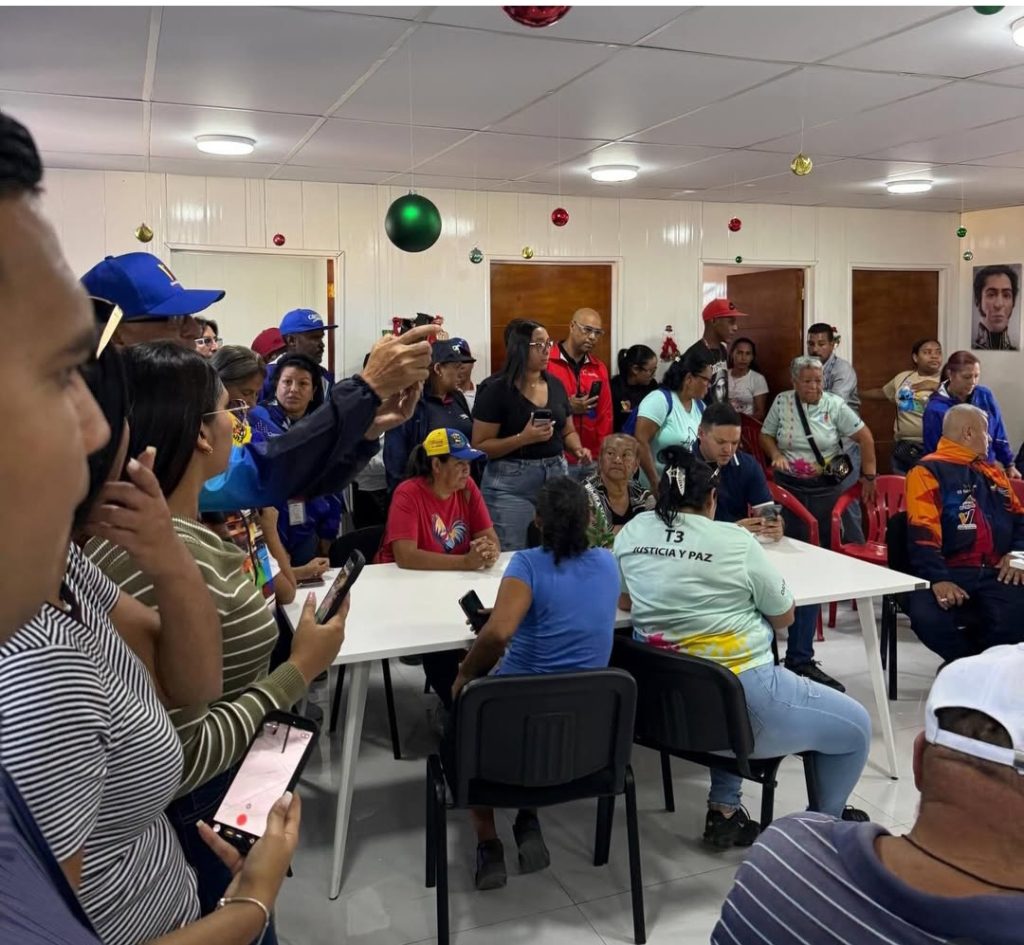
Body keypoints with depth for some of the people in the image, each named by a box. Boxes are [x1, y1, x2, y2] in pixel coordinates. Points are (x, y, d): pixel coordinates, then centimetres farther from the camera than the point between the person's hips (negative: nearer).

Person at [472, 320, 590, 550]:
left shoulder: (556, 385, 9)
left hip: (557, 476, 6)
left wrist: (578, 448, -2)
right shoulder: (496, 390, -9)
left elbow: (568, 431, 20)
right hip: (511, 483, -5)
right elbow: (480, 447, -11)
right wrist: (524, 438, -22)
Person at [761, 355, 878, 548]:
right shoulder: (781, 402, -3)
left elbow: (865, 438, -3)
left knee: (828, 542, 7)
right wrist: (776, 455, -14)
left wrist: (868, 476, -3)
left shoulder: (835, 405, -7)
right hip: (788, 485, 1)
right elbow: (766, 435, 7)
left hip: (826, 486, -1)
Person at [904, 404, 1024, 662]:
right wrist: (938, 580, -23)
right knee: (928, 617, -32)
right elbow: (923, 534, -11)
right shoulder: (927, 471, 1)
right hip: (949, 571, -4)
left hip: (996, 572, 5)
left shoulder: (993, 472, 25)